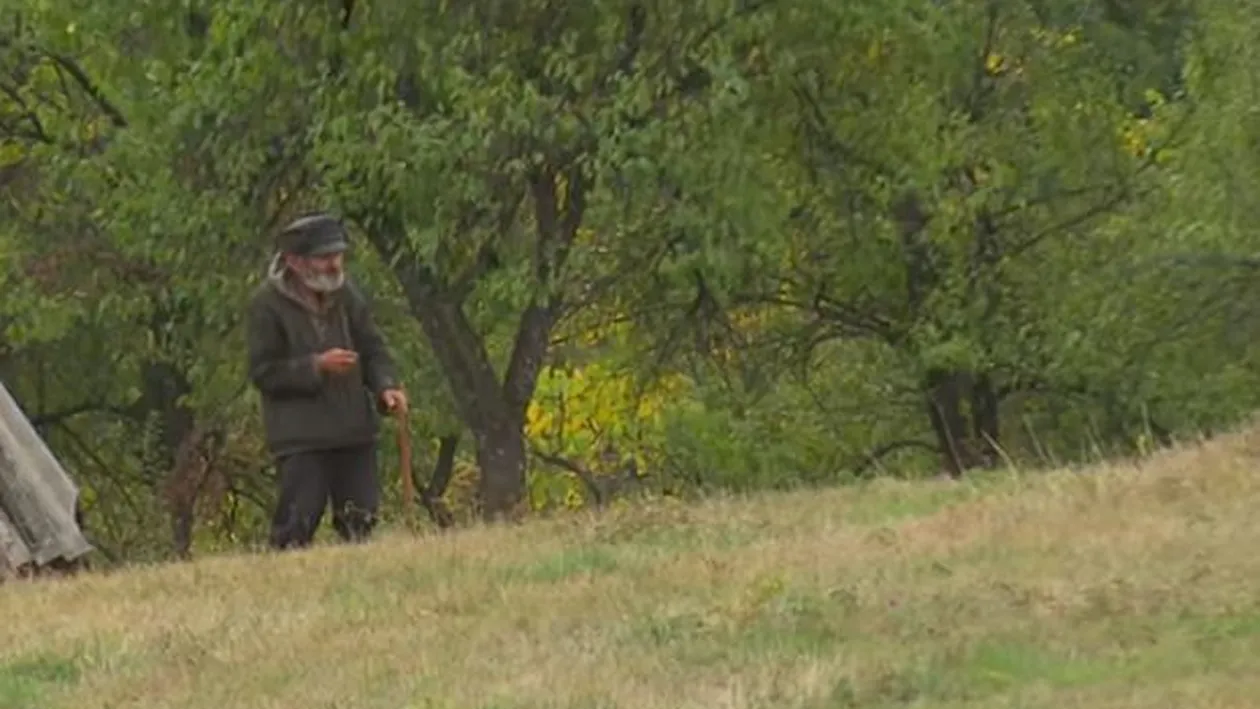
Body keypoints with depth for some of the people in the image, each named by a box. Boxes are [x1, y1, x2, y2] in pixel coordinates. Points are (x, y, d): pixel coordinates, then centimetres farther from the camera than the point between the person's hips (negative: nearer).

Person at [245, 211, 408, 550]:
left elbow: (373, 348, 11)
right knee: (298, 521, -11)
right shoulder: (267, 304, -8)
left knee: (361, 517, 5)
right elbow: (264, 372, -10)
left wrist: (386, 386, -8)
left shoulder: (347, 294, 7)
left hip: (354, 429, 5)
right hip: (300, 436, -5)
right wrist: (316, 366, -19)